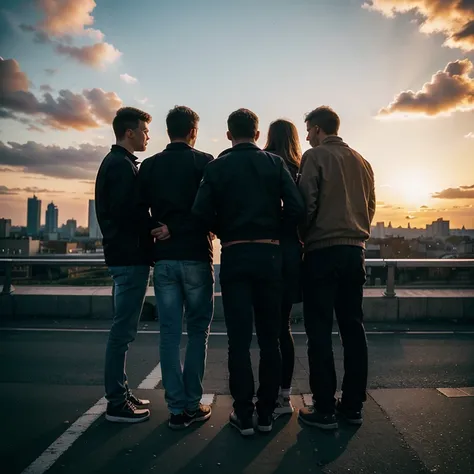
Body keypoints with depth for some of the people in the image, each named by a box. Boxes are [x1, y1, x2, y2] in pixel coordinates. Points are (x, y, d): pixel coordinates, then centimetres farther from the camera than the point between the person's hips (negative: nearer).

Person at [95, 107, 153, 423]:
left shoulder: (114, 163, 19)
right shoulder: (123, 166, -12)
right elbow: (129, 213, -22)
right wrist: (153, 230, -9)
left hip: (122, 255, 11)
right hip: (131, 256, -11)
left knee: (123, 329, 15)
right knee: (123, 330, -3)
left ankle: (120, 394, 26)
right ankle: (117, 403, 8)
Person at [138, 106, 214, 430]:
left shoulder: (149, 166, 6)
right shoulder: (204, 162, -3)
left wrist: (162, 229, 6)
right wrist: (179, 229, -1)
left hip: (164, 258, 3)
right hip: (196, 257, -3)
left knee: (170, 334, 8)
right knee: (198, 332, 9)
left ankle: (177, 408, 12)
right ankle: (192, 405, 12)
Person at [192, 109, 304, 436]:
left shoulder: (217, 166, 1)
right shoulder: (275, 163, 3)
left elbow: (202, 212, -10)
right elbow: (296, 208, -7)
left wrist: (226, 232, 7)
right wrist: (274, 231, 10)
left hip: (234, 256, -1)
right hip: (269, 255, 1)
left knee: (239, 338, 4)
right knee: (269, 336, 10)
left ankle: (244, 415, 11)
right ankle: (266, 413, 18)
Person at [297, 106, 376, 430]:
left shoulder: (315, 156, -3)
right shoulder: (361, 162, 14)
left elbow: (306, 203, -11)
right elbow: (370, 206, 15)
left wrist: (302, 236, 3)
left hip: (323, 250, -6)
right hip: (356, 250, 6)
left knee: (320, 330, 0)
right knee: (353, 327, 10)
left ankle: (325, 410, 5)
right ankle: (353, 405, 18)